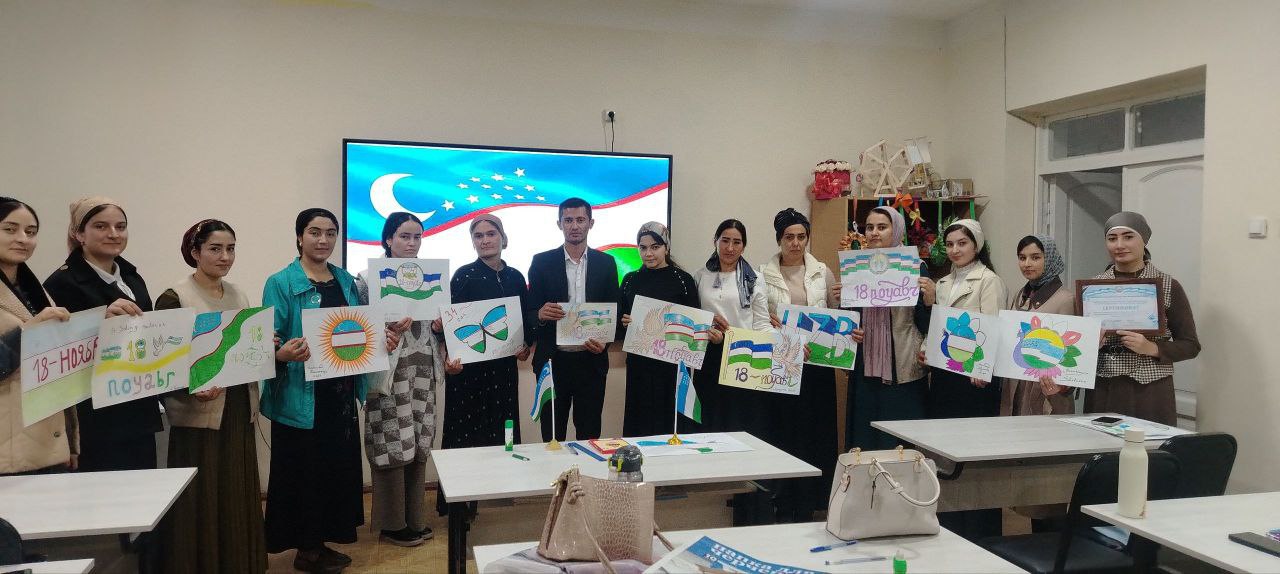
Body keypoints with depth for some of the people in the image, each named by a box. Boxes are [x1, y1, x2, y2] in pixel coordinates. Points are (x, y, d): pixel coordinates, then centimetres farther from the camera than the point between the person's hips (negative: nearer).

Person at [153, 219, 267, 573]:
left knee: (238, 498, 12)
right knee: (200, 503, -1)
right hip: (199, 416, -6)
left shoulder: (238, 295, 10)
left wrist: (266, 348, -3)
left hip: (238, 412, 6)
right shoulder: (174, 299, -8)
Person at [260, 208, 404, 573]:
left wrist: (384, 340, -1)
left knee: (339, 467, 12)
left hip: (341, 392, 6)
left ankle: (322, 541, 27)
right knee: (305, 472, 2)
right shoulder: (281, 283, -8)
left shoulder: (347, 282, 10)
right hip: (301, 397, -6)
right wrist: (284, 354, -32)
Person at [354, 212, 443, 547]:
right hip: (389, 371, -5)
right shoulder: (369, 278, -4)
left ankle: (414, 519, 20)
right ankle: (391, 523, 12)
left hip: (423, 369, 5)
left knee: (418, 445, 8)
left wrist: (439, 325, -2)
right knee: (393, 445, -2)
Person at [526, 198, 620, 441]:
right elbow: (529, 313, 2)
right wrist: (540, 315, -21)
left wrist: (604, 339, -10)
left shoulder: (606, 263, 6)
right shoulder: (542, 262, 2)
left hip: (591, 360, 1)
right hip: (553, 361, -1)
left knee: (589, 434, 7)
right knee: (551, 435, 6)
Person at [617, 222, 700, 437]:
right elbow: (619, 323, 13)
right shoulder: (631, 280, 10)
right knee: (640, 425, 3)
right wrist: (624, 322, -8)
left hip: (672, 364, -2)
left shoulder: (683, 280, 1)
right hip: (639, 364, 3)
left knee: (673, 425, -2)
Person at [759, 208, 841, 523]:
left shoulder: (822, 272, 9)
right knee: (782, 431, 1)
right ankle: (784, 507, 14)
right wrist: (767, 320, -20)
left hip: (816, 361, 2)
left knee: (815, 431, 6)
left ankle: (808, 506, 20)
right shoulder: (764, 274, 1)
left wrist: (840, 300, -7)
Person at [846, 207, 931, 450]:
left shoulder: (915, 267, -1)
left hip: (903, 369, -4)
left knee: (901, 444, 0)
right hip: (865, 367, 4)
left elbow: (926, 325, -3)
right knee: (864, 443, 7)